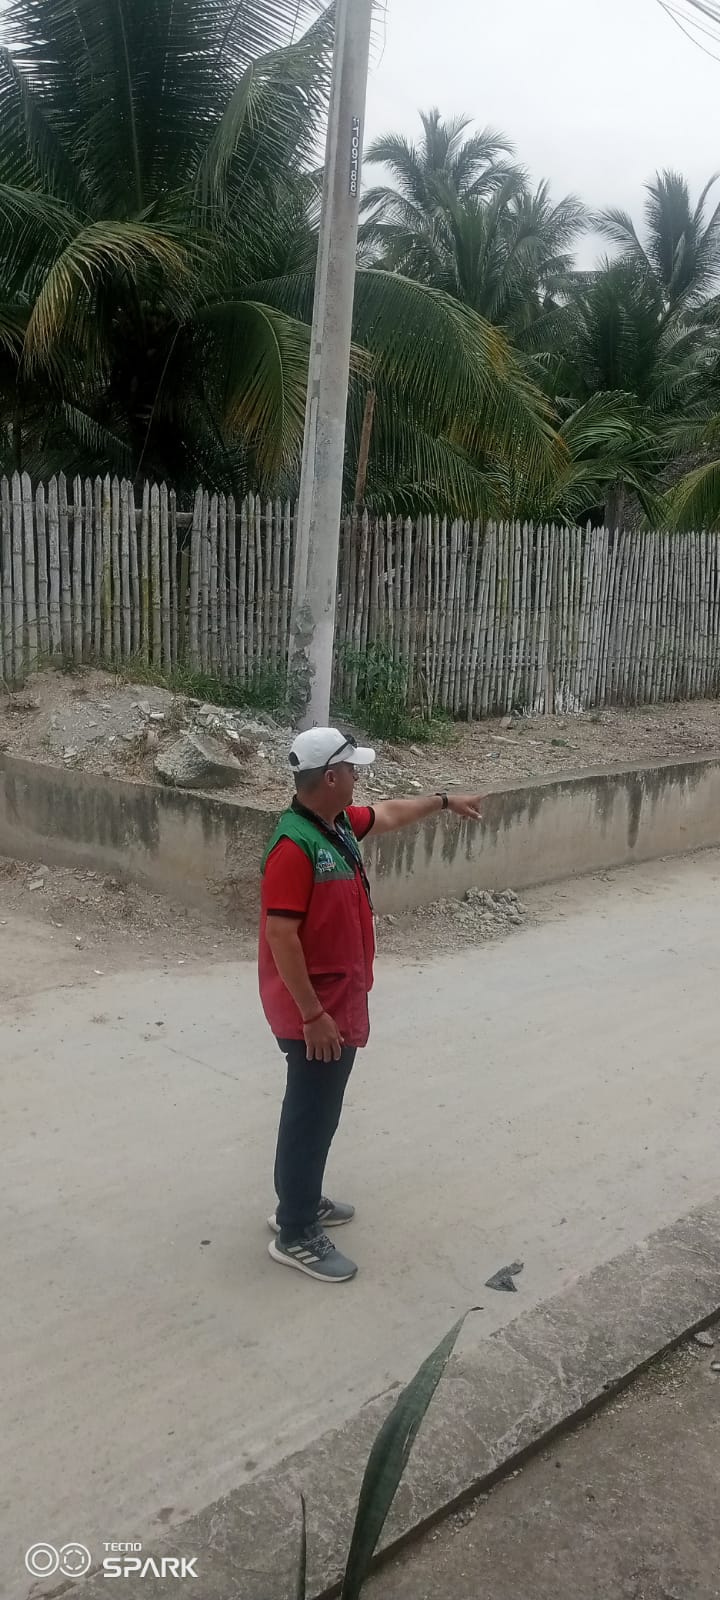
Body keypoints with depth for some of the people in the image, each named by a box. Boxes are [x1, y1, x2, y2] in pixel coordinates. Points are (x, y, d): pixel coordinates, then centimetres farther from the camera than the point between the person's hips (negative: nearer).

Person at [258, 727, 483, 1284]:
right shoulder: (295, 845, -26)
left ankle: (301, 1201, 37)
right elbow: (281, 936, -27)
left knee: (321, 1111, 21)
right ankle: (295, 1235, 15)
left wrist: (445, 801, 33)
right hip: (316, 1012, -10)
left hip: (342, 1002, 10)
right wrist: (312, 1015, -25)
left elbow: (388, 814, 26)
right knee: (311, 1116, 2)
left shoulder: (340, 823, 4)